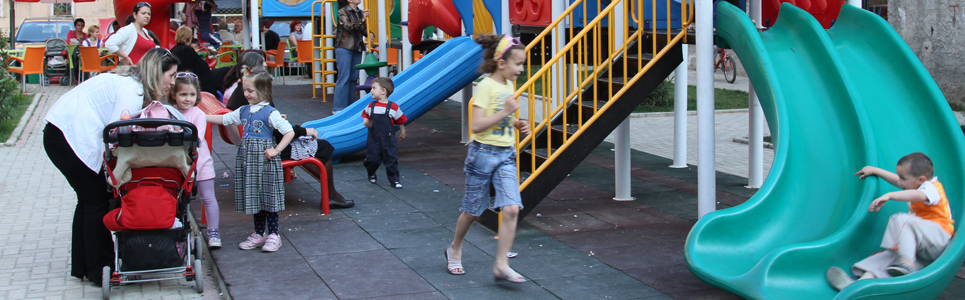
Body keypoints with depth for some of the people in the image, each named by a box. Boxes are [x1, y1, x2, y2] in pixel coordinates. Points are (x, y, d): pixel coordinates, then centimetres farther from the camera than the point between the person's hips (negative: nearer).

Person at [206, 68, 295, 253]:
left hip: (264, 158, -7)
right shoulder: (244, 111, 9)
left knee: (268, 196, 0)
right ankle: (259, 234, 22)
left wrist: (276, 150, -18)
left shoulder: (270, 113, -11)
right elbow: (224, 119, 21)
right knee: (254, 196, 12)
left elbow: (289, 132, -15)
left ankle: (273, 235, 8)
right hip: (247, 157, 7)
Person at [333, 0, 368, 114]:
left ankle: (350, 106, 13)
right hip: (344, 48, -6)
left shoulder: (360, 13, 12)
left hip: (357, 49, 6)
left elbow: (363, 29, 20)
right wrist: (362, 20, -25)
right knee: (344, 78, -9)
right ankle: (338, 108, -5)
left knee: (354, 78, 6)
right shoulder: (343, 12, -4)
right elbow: (348, 26, -20)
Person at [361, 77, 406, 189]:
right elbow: (365, 114, 21)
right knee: (372, 159, 7)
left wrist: (402, 133, 11)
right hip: (374, 138, 3)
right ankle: (371, 173, 36)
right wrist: (365, 121, 0)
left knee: (391, 159, -1)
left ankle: (394, 180, 11)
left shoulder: (393, 107, -8)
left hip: (388, 139, -3)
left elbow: (401, 120, 3)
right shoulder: (371, 106, 3)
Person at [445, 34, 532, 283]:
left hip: (506, 155, 6)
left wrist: (517, 124, 7)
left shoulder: (509, 86, 8)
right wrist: (505, 112, -24)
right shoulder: (485, 87, -15)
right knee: (473, 211, 10)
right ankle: (455, 250, 35)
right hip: (483, 153, -6)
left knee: (511, 209, -10)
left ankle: (501, 265, -6)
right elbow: (477, 125, -22)